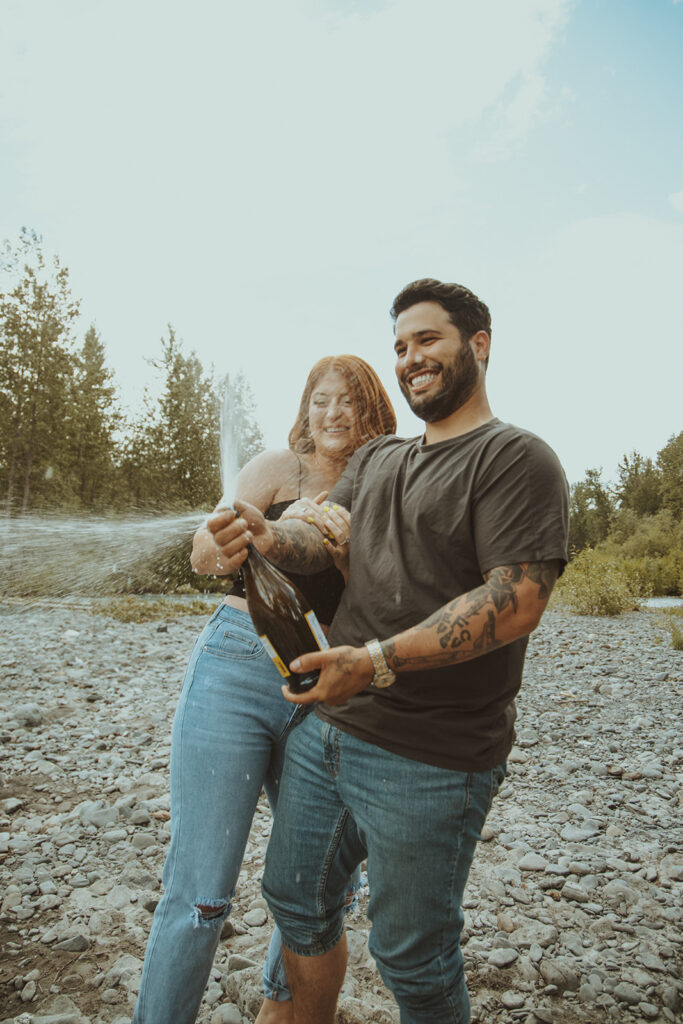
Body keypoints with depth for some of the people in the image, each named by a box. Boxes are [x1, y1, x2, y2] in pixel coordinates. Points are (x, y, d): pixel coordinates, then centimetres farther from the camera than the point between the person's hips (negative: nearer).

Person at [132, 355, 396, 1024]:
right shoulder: (278, 468, 2)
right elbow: (204, 555, -6)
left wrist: (350, 553, -12)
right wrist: (278, 529, -22)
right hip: (239, 672, -4)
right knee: (200, 893, -1)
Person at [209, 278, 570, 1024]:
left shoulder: (516, 458, -11)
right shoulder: (373, 459, 14)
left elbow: (516, 602, -22)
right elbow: (321, 540, 5)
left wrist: (378, 661, -29)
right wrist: (267, 539, -18)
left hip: (428, 761, -7)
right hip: (326, 724, 8)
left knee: (412, 959, 12)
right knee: (297, 899, 24)